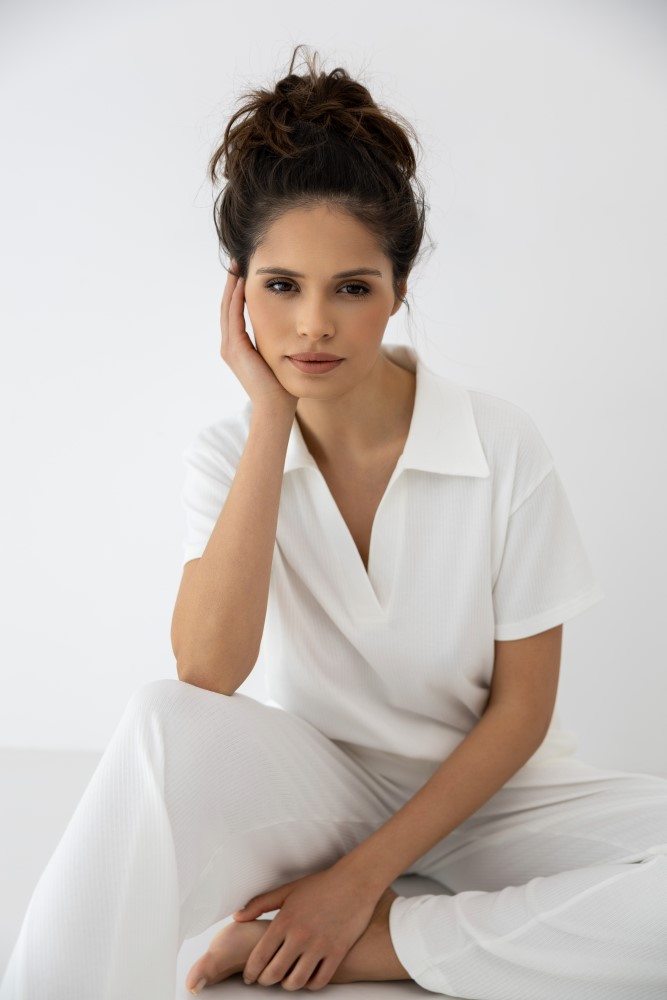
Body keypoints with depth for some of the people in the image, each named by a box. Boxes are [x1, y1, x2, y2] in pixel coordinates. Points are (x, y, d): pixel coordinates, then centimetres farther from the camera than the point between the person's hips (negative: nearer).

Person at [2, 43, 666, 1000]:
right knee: (165, 722, -32)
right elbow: (208, 671, -24)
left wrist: (365, 874, -14)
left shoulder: (503, 447, -12)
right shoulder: (227, 455, -6)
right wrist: (271, 421, -22)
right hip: (319, 781, 0)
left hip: (484, 785, 1)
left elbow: (522, 707, -7)